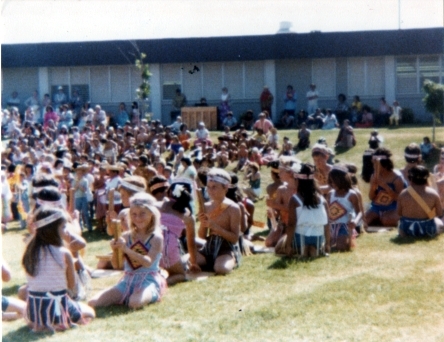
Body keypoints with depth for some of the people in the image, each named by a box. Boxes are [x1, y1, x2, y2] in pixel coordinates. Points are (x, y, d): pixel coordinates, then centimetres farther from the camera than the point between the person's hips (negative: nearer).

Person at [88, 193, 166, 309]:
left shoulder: (156, 237, -7)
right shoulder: (126, 236, 6)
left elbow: (148, 262, -22)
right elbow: (117, 265, 6)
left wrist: (126, 249, -29)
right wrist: (116, 250, -15)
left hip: (149, 280, -4)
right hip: (128, 279, 5)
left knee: (135, 303, -37)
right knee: (93, 302, -10)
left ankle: (150, 297, -3)